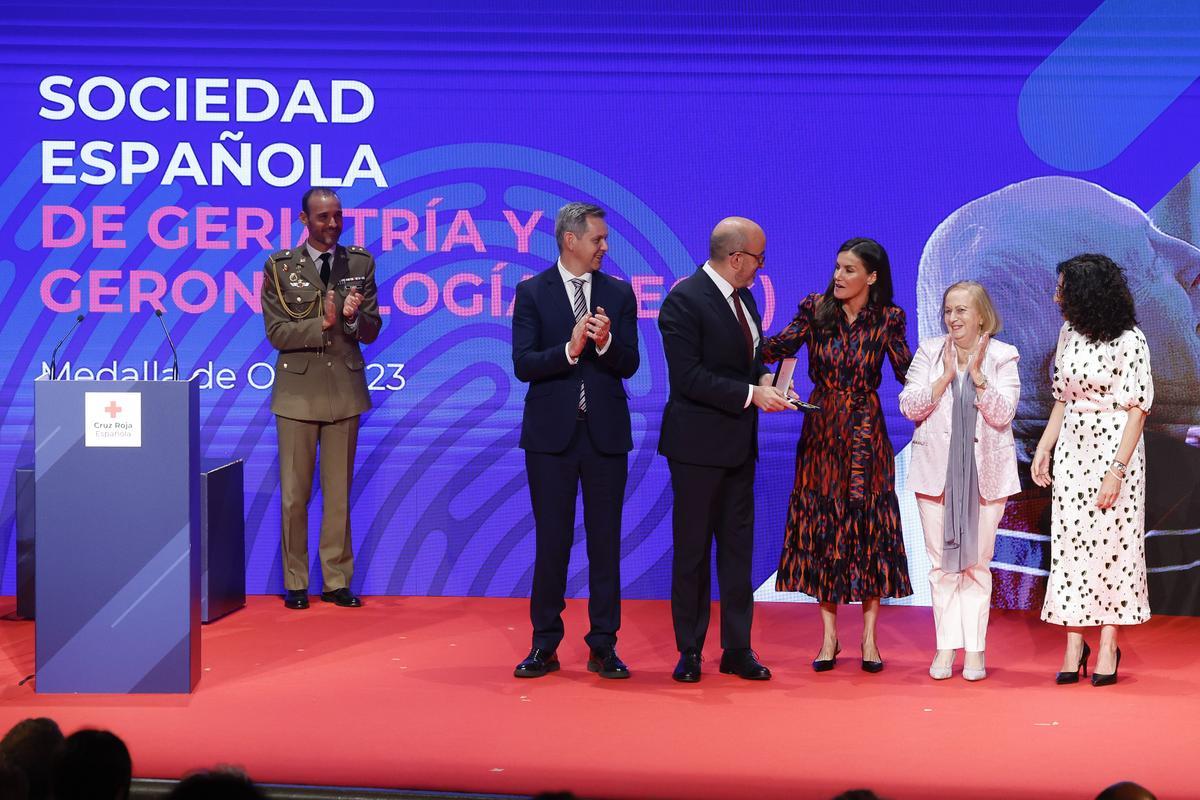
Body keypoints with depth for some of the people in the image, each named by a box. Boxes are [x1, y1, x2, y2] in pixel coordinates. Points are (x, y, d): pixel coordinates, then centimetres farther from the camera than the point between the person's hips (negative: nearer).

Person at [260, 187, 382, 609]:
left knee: (339, 492, 7)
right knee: (294, 493, 4)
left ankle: (337, 581, 14)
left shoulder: (361, 263, 4)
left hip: (345, 388, 2)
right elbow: (277, 333, -7)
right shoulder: (279, 266, -2)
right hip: (298, 389, -2)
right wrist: (323, 324, -20)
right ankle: (295, 582, 12)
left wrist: (353, 316, -19)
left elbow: (371, 332, 3)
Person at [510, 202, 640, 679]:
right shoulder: (532, 293, 0)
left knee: (605, 540, 4)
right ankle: (545, 646, 11)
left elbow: (630, 366, 1)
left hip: (606, 433, 2)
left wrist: (606, 342, -19)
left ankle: (603, 645, 11)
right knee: (551, 541, 3)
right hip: (551, 433, -2)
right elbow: (523, 365, -8)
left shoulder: (619, 294, 6)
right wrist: (570, 349, -22)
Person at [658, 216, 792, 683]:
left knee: (738, 547, 9)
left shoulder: (744, 299, 11)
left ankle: (737, 649, 15)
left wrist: (767, 381, 0)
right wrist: (751, 394, -20)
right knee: (692, 550, 2)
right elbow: (689, 376, -21)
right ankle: (689, 652, 11)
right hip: (698, 446, -8)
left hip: (739, 444, 8)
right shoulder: (684, 301, -15)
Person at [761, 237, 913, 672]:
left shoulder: (887, 320, -3)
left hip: (865, 435, -1)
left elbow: (908, 372, -4)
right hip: (821, 434, 1)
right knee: (822, 528, 3)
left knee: (869, 529, 1)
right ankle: (829, 637, 12)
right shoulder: (815, 309, -2)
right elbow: (780, 346, -16)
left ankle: (869, 638, 9)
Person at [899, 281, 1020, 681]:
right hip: (937, 470, 2)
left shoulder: (1002, 357, 0)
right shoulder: (929, 352, 4)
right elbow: (909, 406, -4)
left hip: (984, 473, -1)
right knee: (942, 562, 4)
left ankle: (974, 648, 8)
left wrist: (977, 375, -17)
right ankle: (946, 647, 9)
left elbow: (1002, 414, -9)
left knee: (977, 562, 3)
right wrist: (946, 376, -14)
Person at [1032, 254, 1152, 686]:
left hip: (1115, 448, -6)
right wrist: (1044, 448, 8)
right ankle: (1074, 645, 6)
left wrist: (1117, 471, -17)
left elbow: (1138, 408, -13)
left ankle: (1108, 646, 6)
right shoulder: (1070, 334, 7)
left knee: (1111, 543, -1)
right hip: (1072, 447, 6)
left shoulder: (1128, 341, -12)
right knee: (1070, 541, 3)